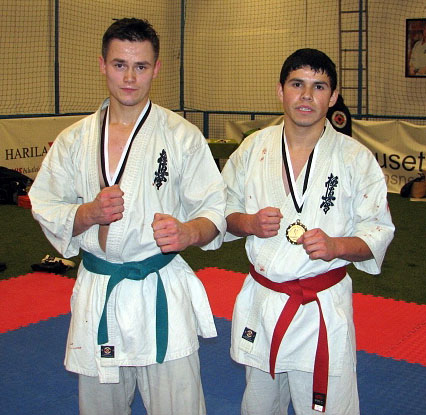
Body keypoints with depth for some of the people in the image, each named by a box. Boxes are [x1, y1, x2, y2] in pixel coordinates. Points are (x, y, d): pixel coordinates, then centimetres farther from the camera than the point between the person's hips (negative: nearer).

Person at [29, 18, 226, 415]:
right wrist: (90, 213, -13)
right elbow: (45, 207, 7)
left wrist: (188, 231, -26)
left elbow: (213, 209, -3)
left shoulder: (182, 136, -4)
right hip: (96, 294, 3)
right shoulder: (74, 139, 4)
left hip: (163, 293, -3)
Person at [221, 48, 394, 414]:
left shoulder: (355, 158, -6)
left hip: (324, 309, -2)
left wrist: (336, 245, -21)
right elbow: (223, 210, 10)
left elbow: (378, 232, -2)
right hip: (261, 302, 3)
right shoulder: (253, 148, 0)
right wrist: (249, 223, -12)